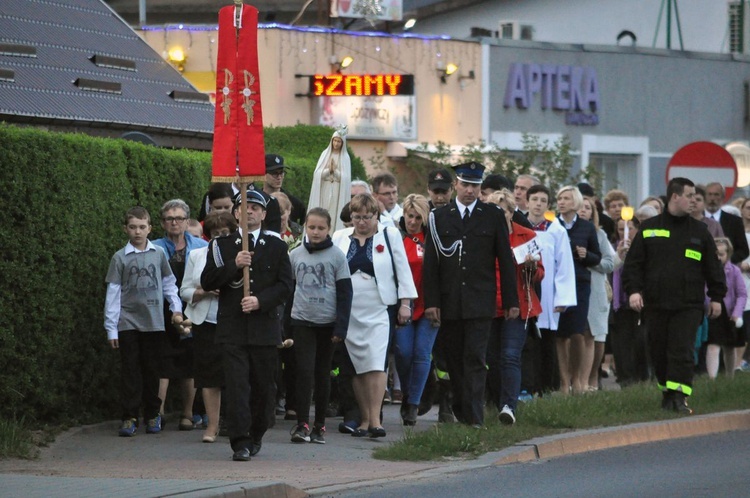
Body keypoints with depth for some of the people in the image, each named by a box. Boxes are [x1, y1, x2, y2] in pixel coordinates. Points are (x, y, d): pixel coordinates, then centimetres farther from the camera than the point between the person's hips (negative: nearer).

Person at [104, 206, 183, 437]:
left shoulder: (158, 254, 5)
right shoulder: (120, 258, 1)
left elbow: (169, 283, 16)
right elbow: (113, 294, 2)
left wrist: (176, 308, 6)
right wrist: (111, 328, 0)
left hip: (153, 322, 1)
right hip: (128, 322, -1)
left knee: (152, 370, 5)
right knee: (130, 370, -2)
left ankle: (153, 414, 14)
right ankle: (130, 417, 0)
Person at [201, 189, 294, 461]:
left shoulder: (276, 246, 9)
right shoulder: (221, 245, 9)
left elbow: (285, 286, 3)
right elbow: (207, 282, 0)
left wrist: (260, 301, -12)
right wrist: (234, 265, -13)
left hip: (265, 328, 1)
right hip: (233, 329, -1)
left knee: (263, 386, 7)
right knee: (236, 385, -10)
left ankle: (256, 436, 27)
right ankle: (240, 443, -12)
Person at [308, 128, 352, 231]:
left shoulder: (345, 157, 3)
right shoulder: (325, 154, 7)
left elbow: (345, 177, -4)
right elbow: (318, 173, 0)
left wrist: (335, 170, -17)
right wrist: (329, 170, -16)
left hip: (338, 191, -1)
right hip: (324, 190, 1)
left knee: (334, 216, -4)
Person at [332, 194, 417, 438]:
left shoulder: (390, 236, 5)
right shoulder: (340, 238, 11)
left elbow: (403, 271, 4)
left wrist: (405, 303, -1)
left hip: (378, 311, -3)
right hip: (348, 313, 3)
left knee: (376, 363, -14)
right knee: (357, 366, 4)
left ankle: (375, 419, -16)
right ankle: (364, 419, 10)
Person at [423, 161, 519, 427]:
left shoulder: (493, 216, 6)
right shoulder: (439, 217, 7)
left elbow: (505, 261, 6)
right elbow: (430, 263, 5)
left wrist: (511, 301, 3)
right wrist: (431, 302, -3)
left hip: (480, 302, -2)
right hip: (448, 303, 2)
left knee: (475, 359, -8)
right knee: (454, 359, 6)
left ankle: (474, 417, -12)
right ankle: (460, 410, 18)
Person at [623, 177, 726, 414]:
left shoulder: (699, 231, 10)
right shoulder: (649, 229, 7)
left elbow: (713, 267, 13)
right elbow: (633, 263, 5)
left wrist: (716, 297, 9)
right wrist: (633, 290, -7)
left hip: (688, 305, 0)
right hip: (655, 304, 1)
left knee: (682, 351, -10)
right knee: (659, 352, 6)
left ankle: (679, 396, -13)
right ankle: (667, 392, 19)